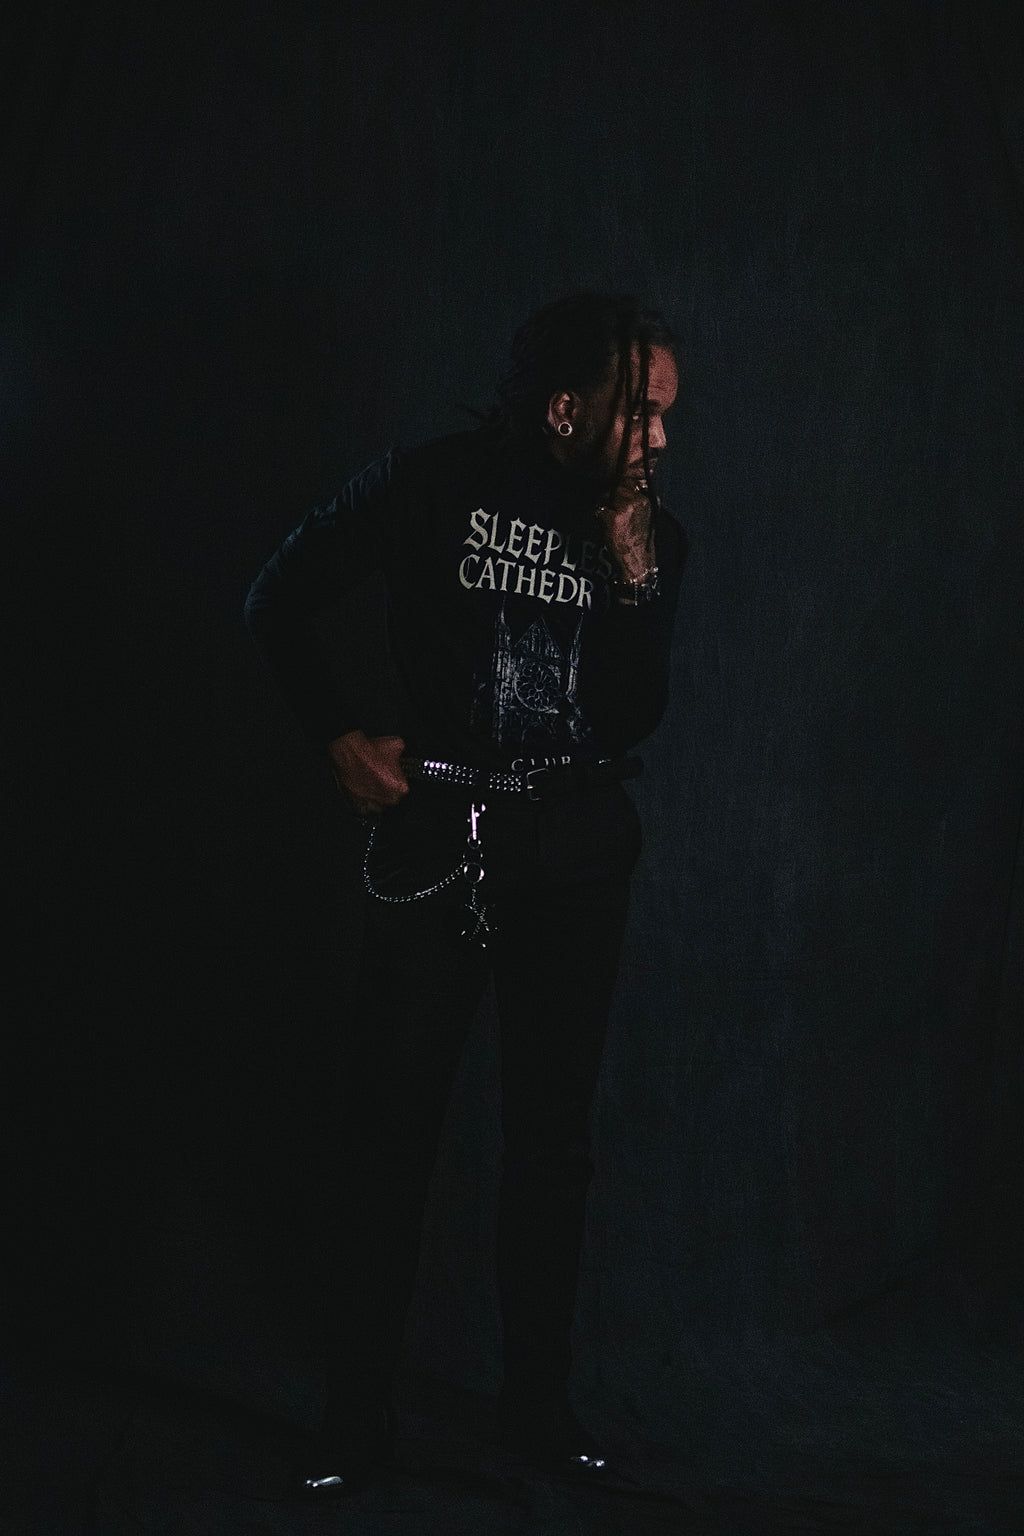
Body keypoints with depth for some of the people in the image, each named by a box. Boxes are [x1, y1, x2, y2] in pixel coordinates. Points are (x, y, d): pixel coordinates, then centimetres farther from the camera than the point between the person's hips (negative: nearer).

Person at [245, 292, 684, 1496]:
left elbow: (634, 719, -5)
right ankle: (356, 1413, 14)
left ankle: (538, 1400, 24)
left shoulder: (648, 532, 2)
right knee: (389, 1131, 1)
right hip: (433, 845, -3)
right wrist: (341, 735, -5)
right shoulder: (434, 488, -8)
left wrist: (632, 573, -14)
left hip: (575, 856, 3)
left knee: (551, 1137, 9)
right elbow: (278, 602, 0)